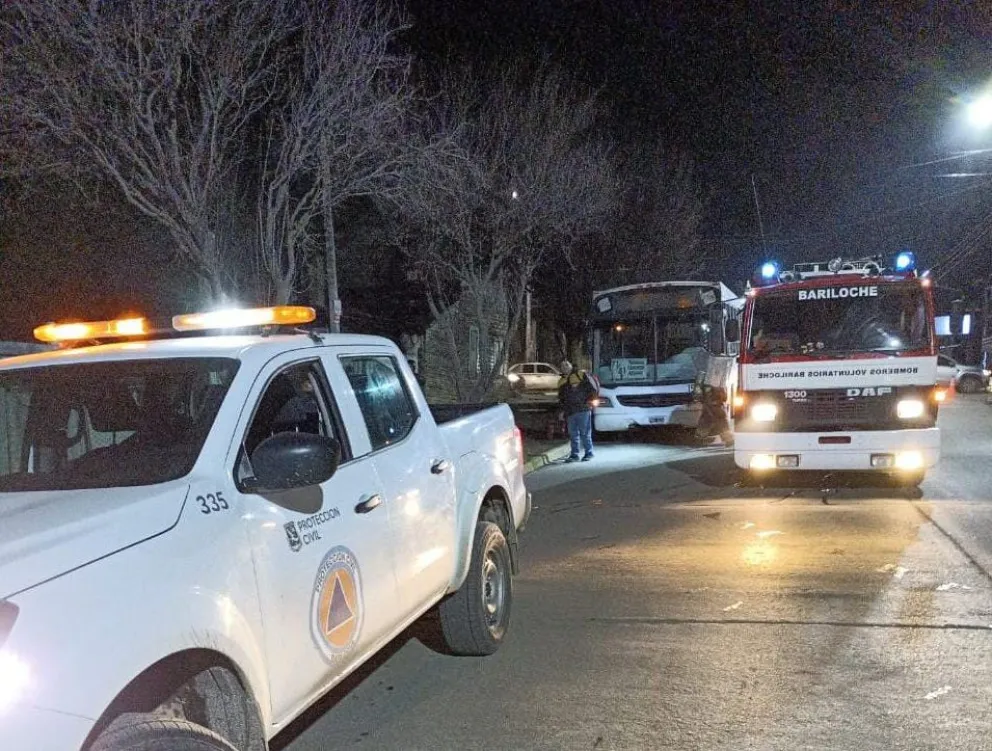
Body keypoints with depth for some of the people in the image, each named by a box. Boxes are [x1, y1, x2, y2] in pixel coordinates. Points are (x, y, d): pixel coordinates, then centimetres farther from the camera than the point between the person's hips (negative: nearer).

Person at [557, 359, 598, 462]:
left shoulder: (582, 374, 0)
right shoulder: (561, 381, 18)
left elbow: (593, 390, -3)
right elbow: (561, 399, 23)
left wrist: (588, 401, -5)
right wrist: (563, 410, 13)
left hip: (583, 410, -5)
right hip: (570, 412, 6)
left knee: (585, 432, -3)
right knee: (573, 434, 7)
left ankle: (589, 453, 7)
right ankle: (574, 454, 13)